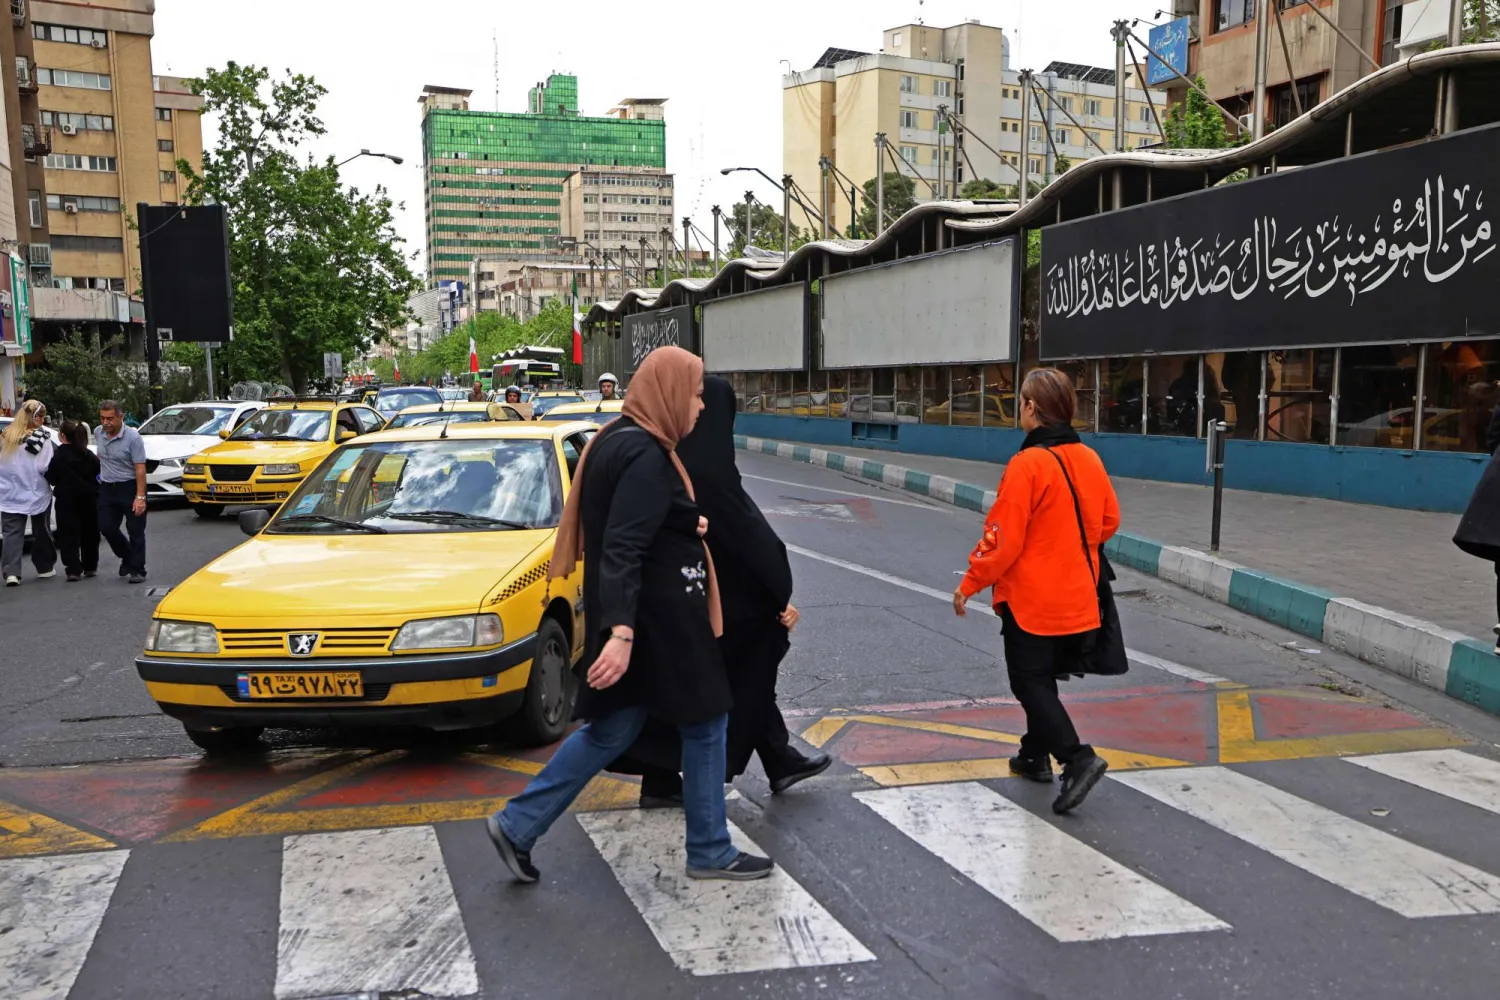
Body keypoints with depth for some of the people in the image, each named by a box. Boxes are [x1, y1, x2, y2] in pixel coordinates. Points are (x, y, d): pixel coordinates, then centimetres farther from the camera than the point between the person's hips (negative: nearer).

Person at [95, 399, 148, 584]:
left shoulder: (132, 437, -16)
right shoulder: (98, 433, 2)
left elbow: (140, 468, -18)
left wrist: (140, 497, -23)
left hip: (129, 487, -6)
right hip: (107, 488, 6)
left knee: (135, 531, -2)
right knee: (106, 527, 5)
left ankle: (137, 570, 4)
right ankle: (127, 558, 27)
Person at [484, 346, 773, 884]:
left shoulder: (617, 439, 10)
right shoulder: (647, 455, -20)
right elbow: (621, 548, -28)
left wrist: (687, 527, 21)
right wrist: (621, 632, -34)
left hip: (642, 613, 10)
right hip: (659, 617, -10)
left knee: (611, 728, 16)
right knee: (704, 723, 7)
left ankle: (517, 825, 17)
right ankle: (710, 853, 21)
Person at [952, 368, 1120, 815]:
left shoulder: (1028, 464, -20)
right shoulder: (1089, 459, 1)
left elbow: (1003, 540, -19)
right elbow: (1108, 521, 12)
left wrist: (969, 585, -7)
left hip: (1031, 599, -7)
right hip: (1077, 597, 7)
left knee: (1030, 683, 3)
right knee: (1042, 678, 21)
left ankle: (1078, 758, -9)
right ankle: (1036, 755, 32)